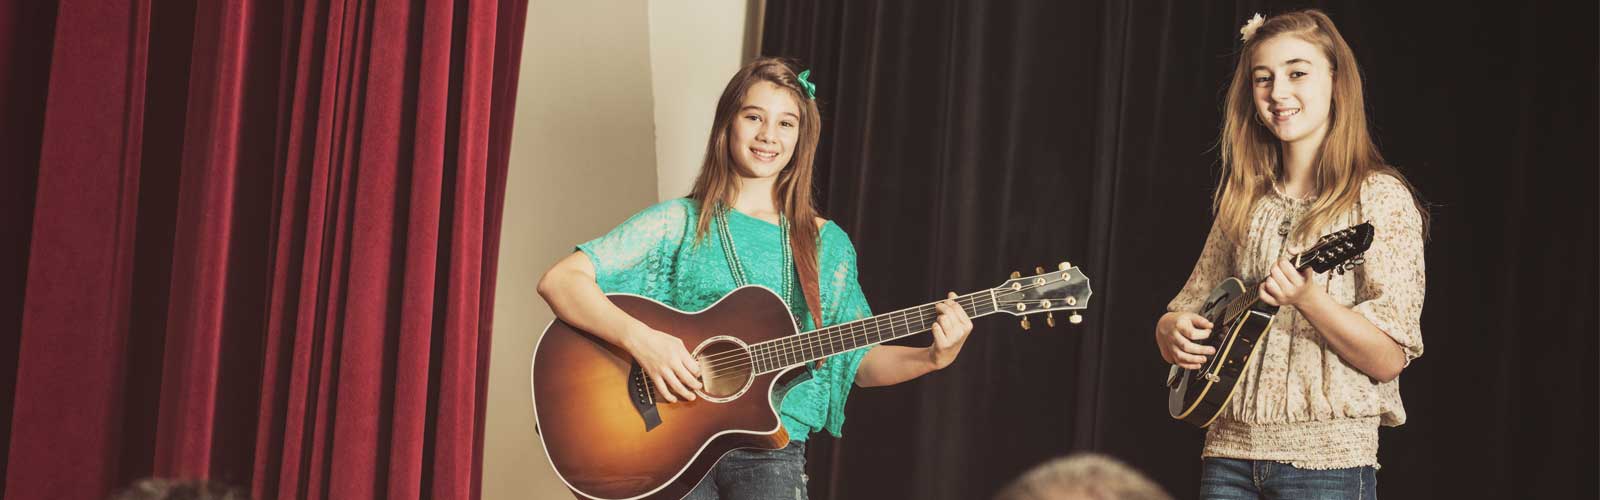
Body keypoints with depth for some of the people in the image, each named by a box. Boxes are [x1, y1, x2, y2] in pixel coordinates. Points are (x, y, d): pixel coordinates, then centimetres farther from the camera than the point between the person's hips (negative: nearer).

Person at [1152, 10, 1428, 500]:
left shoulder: (1379, 197, -5)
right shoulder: (1245, 204, 11)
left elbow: (1389, 358, -11)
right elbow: (1188, 311, 17)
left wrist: (1307, 298, -24)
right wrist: (1173, 332, -4)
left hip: (1326, 458, -5)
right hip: (1229, 450, 5)